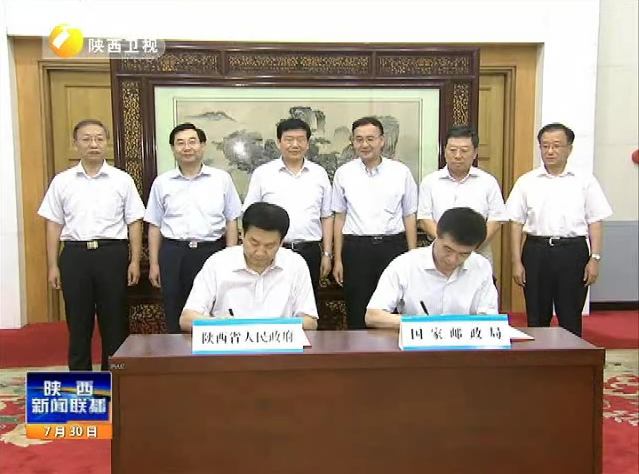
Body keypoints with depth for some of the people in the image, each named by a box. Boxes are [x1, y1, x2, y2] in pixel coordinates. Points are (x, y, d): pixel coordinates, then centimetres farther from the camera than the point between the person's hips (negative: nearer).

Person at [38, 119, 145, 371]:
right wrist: (53, 265, 4)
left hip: (112, 254, -1)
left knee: (114, 321, 5)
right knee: (78, 323, 8)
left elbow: (134, 222, 4)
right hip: (75, 255, 1)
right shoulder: (62, 181, 7)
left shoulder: (122, 179, 4)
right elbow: (54, 225, 8)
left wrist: (135, 261, -3)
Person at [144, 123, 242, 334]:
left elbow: (231, 221, 5)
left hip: (212, 252, -1)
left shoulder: (222, 178, 3)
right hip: (174, 255, 1)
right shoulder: (161, 182, 6)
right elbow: (154, 225, 9)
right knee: (175, 318, 8)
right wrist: (154, 264, 5)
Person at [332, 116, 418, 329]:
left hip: (393, 247, 0)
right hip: (356, 249, 1)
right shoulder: (343, 173, 4)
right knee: (357, 313, 8)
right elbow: (340, 217, 8)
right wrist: (338, 259, 6)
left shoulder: (401, 172, 2)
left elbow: (409, 216, 6)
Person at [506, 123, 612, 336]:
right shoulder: (526, 182, 5)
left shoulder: (585, 181, 4)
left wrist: (594, 258, -3)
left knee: (571, 319, 5)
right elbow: (517, 223, 5)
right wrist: (516, 261, 0)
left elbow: (595, 222, 4)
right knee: (536, 319, 8)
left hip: (573, 252, -1)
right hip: (536, 252, 1)